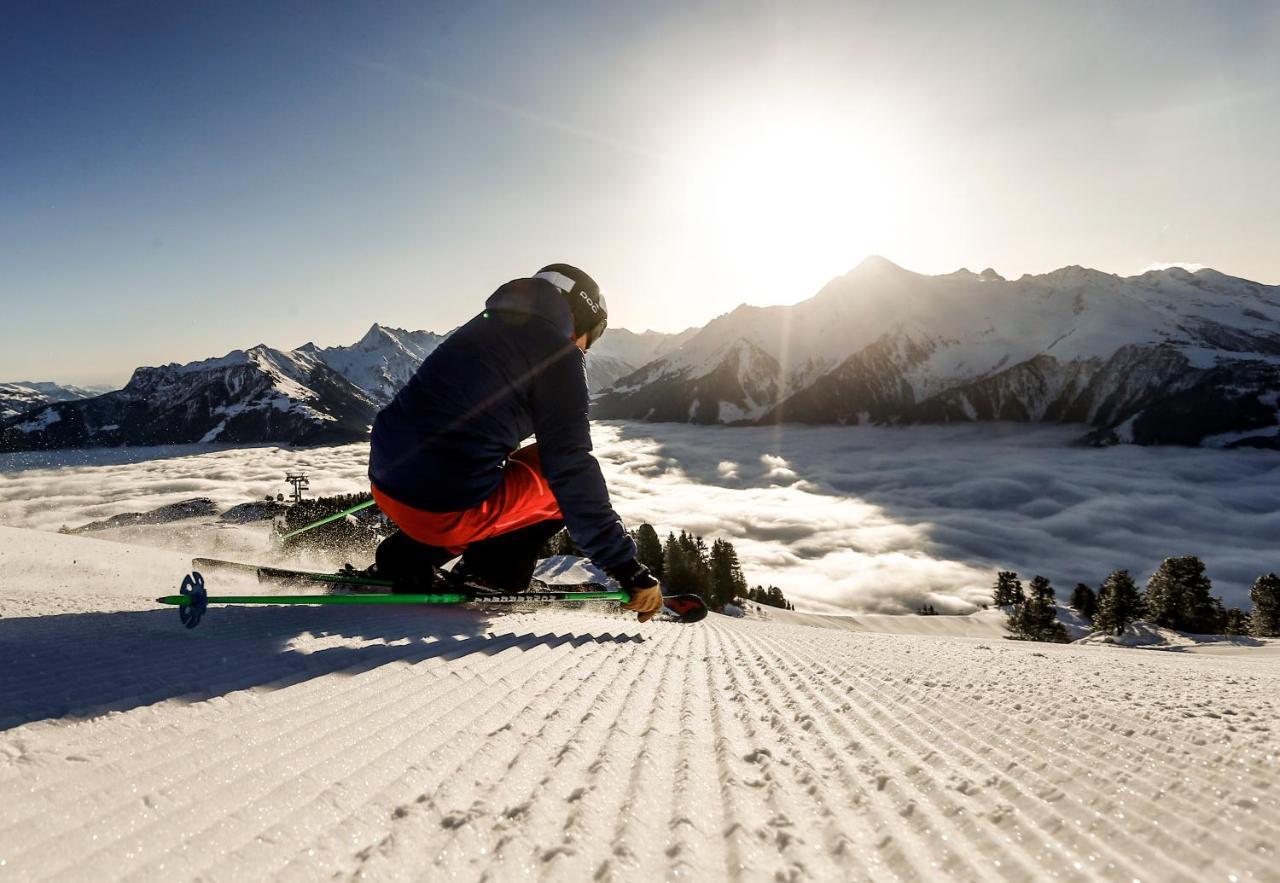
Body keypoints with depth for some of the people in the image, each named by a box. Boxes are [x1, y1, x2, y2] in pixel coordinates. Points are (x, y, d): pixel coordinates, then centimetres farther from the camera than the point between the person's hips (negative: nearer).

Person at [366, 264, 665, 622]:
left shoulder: (483, 328, 20)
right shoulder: (556, 353, -4)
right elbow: (572, 468, -12)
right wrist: (630, 570, -9)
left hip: (386, 484, 8)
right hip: (446, 507, -8)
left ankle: (406, 558, 19)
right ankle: (492, 569, 5)